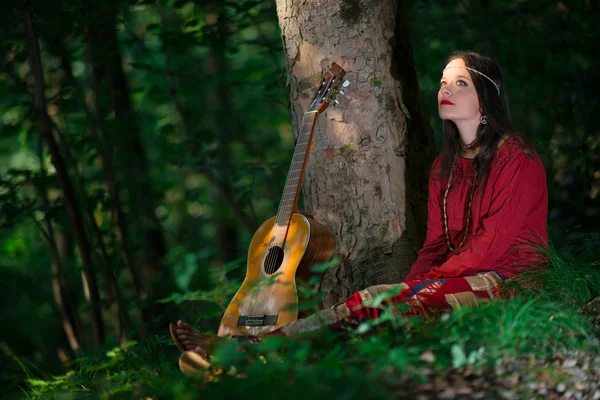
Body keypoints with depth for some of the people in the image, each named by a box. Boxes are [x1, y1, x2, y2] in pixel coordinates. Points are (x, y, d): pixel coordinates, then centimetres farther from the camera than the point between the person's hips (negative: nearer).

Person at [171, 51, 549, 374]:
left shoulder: (515, 156, -6)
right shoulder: (445, 166, 19)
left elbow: (494, 241, -13)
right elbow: (437, 242, 13)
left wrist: (424, 284, -15)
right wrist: (409, 285, -7)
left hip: (509, 279, -7)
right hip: (460, 276, 7)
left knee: (380, 303, -26)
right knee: (376, 299, -20)